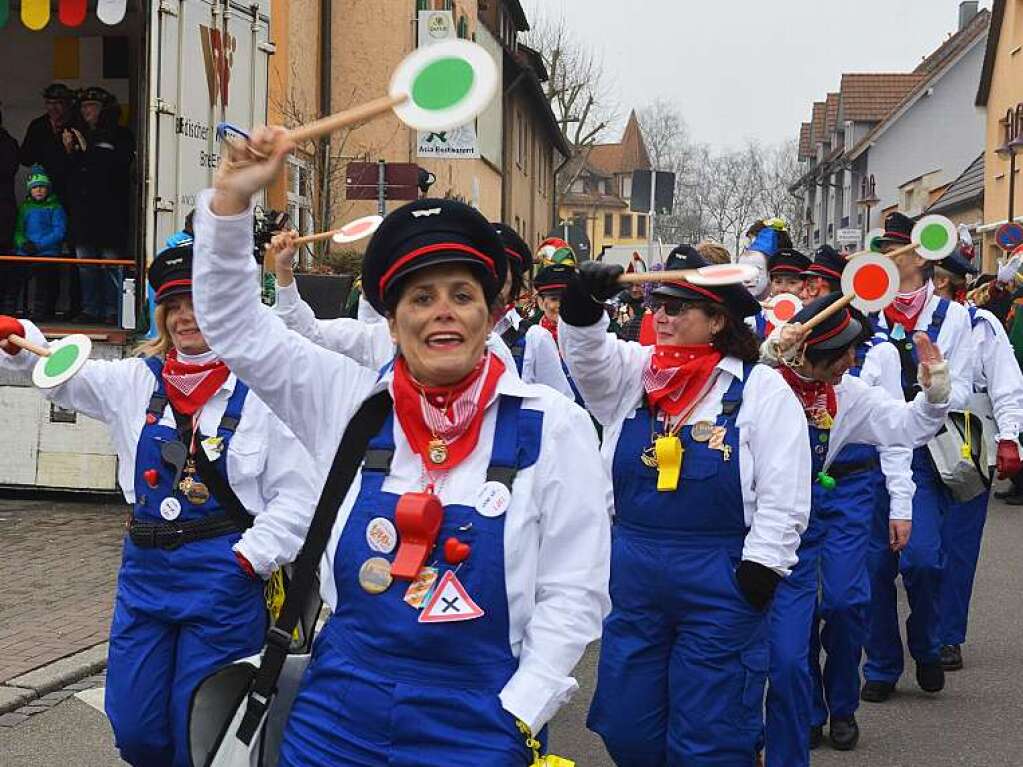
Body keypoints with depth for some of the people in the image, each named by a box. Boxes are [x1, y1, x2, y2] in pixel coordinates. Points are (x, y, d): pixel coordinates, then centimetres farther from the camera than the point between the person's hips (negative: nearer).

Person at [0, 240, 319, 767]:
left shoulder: (259, 392, -8)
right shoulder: (137, 381, 7)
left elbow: (297, 494, -6)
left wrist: (251, 558, -12)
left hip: (223, 579, -5)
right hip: (145, 571, 5)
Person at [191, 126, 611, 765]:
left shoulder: (550, 426, -5)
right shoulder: (352, 403, 3)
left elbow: (573, 595, -4)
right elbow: (234, 325, 4)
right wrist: (232, 200, -8)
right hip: (337, 713, 3)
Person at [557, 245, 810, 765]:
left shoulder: (760, 388, -5)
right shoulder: (633, 372, 6)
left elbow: (783, 493, -6)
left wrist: (760, 568, -11)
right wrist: (582, 303, -30)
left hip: (719, 583, -4)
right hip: (633, 576, 5)